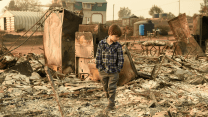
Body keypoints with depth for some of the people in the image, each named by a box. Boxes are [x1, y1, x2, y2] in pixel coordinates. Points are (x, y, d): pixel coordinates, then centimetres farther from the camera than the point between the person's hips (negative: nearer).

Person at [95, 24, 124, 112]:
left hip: (113, 72, -2)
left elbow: (121, 59, -2)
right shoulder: (101, 44, -5)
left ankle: (111, 105, 9)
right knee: (106, 89, 13)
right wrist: (100, 68, -3)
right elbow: (98, 57, -1)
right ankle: (110, 101, 31)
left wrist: (118, 70, -5)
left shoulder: (118, 46, -6)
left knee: (112, 89, 0)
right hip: (103, 71, 2)